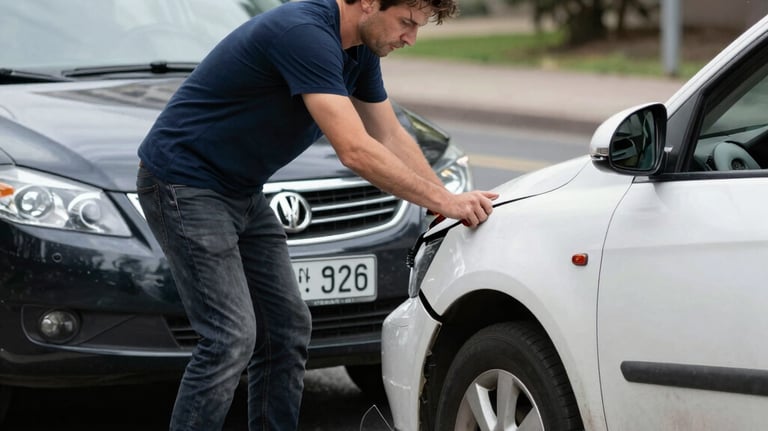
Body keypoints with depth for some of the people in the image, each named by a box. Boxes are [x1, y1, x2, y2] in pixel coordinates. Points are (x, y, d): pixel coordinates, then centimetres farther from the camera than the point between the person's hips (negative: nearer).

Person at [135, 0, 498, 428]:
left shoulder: (360, 48, 3)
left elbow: (391, 137, 14)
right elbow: (355, 151, -31)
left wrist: (451, 201, 6)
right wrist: (443, 201, -23)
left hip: (243, 192, 10)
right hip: (183, 182, -10)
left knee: (288, 328, 7)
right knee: (231, 337, -15)